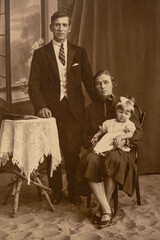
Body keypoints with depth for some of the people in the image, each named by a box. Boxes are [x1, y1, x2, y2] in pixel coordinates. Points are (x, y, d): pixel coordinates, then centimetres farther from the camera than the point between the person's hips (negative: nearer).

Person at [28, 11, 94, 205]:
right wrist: (40, 106, -14)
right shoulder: (40, 54, 7)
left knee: (73, 151, 1)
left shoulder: (79, 53, 12)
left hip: (73, 109, 1)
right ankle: (56, 191, 22)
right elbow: (33, 84, 1)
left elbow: (88, 80, 10)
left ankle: (73, 190, 18)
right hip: (50, 109, 0)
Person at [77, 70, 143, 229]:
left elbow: (138, 133, 3)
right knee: (90, 161, -34)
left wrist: (124, 141, -18)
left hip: (119, 150, -2)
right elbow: (85, 136, 16)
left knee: (113, 159, -38)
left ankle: (102, 207, -22)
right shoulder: (90, 109, 15)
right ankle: (106, 210, -29)